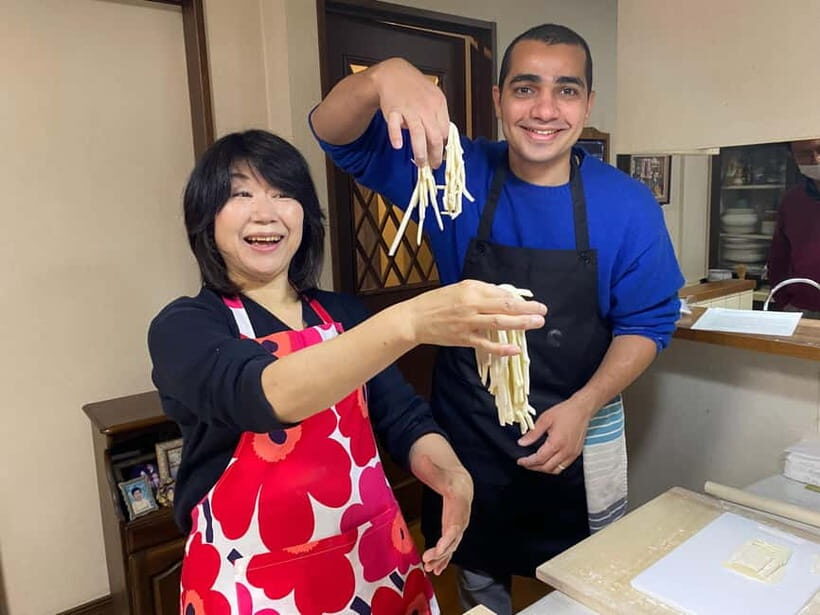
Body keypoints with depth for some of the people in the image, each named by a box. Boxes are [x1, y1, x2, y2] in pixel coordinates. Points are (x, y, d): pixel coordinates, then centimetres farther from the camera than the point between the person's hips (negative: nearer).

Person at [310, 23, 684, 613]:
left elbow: (646, 321, -4)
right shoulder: (456, 174, -10)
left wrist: (583, 406, -20)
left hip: (580, 432, 1)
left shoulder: (628, 204, -10)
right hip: (468, 432, 0)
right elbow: (339, 136, -16)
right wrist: (385, 75, -39)